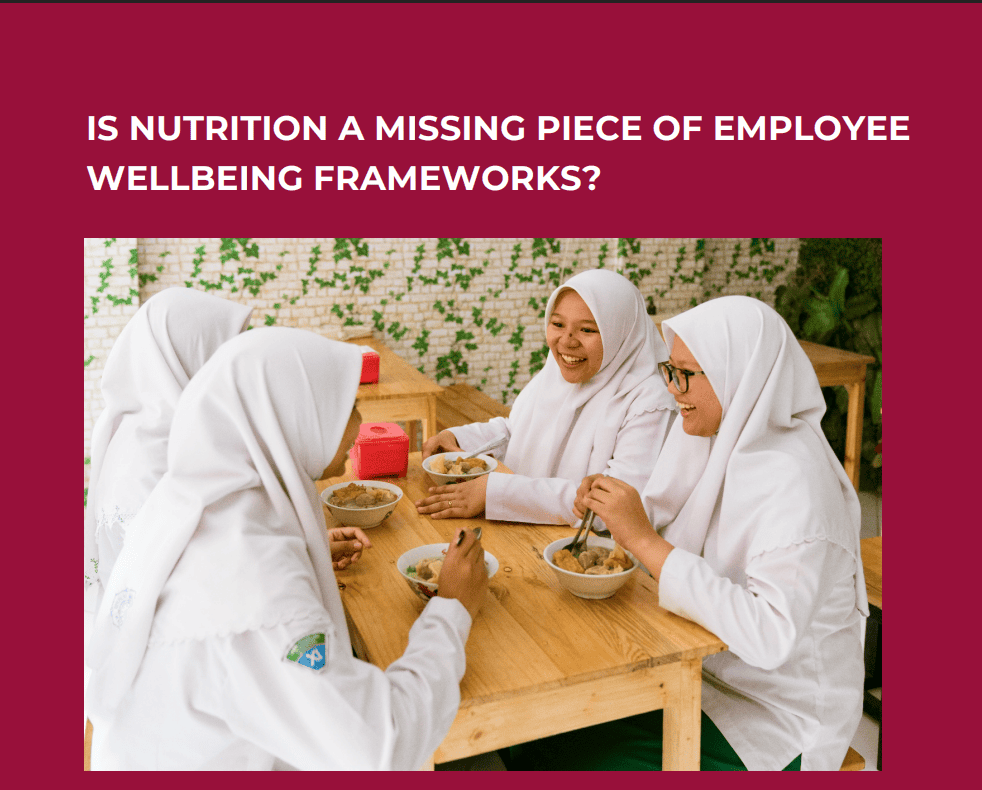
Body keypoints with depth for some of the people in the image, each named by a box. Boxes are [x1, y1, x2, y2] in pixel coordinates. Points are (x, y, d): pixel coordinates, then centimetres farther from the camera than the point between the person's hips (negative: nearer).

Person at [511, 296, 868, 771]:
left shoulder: (795, 486, -27)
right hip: (698, 668, 7)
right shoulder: (717, 442, 0)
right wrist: (612, 512, -11)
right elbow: (671, 546, 10)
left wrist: (644, 540, -35)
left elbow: (770, 637, -36)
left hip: (778, 717, -7)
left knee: (580, 755, -13)